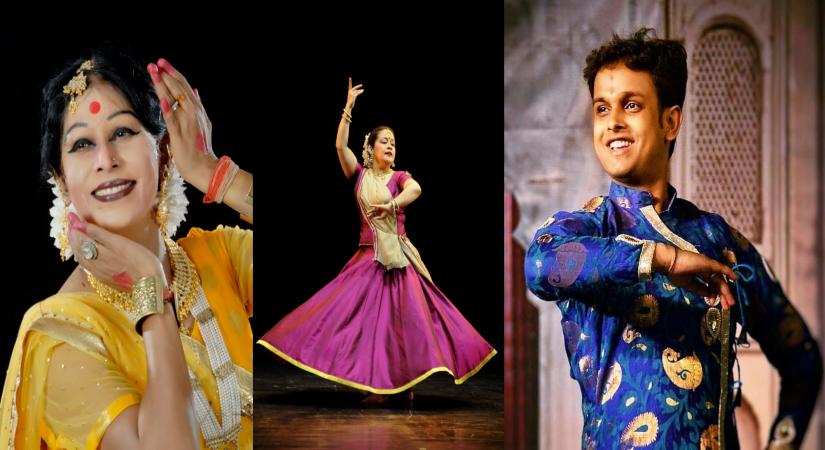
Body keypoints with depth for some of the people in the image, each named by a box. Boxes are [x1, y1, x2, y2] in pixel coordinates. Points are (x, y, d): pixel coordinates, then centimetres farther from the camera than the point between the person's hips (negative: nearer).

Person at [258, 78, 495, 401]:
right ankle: (378, 386, 2)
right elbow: (340, 145, -5)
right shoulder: (360, 176, 9)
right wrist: (348, 108, -8)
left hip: (398, 257, -1)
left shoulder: (399, 177, 6)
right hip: (368, 256, 1)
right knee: (368, 317, -3)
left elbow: (415, 189, -17)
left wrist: (390, 206, -23)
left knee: (403, 316, -5)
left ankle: (406, 383, 0)